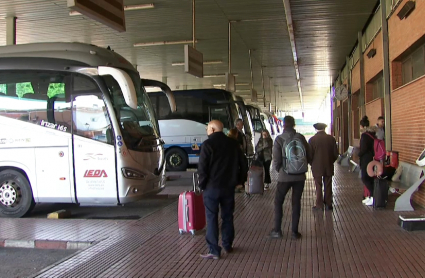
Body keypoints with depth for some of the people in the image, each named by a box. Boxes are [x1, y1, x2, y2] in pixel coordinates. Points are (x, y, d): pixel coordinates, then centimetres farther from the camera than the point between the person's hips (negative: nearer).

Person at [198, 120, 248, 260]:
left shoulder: (208, 144, -10)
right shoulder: (233, 143, 7)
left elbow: (202, 167, -15)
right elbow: (243, 164, 9)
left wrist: (202, 184, -4)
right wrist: (239, 180, 16)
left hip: (212, 187, -5)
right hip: (229, 186, 5)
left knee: (212, 218, 1)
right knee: (227, 216, 16)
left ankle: (214, 251, 1)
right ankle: (228, 246, 26)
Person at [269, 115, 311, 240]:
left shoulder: (279, 139, -10)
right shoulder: (301, 137, -3)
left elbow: (276, 160, -11)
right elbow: (309, 157, 2)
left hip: (285, 176, -2)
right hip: (300, 176, 2)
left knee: (278, 202, 12)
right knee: (296, 202, 11)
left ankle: (277, 230, 13)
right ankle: (295, 232, 13)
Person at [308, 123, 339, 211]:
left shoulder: (312, 139, -9)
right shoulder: (331, 138, -3)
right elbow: (335, 153, 1)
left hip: (317, 167, -2)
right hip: (329, 166, 2)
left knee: (318, 186, 5)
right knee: (328, 186, 10)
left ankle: (319, 205, 7)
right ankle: (328, 204, 15)